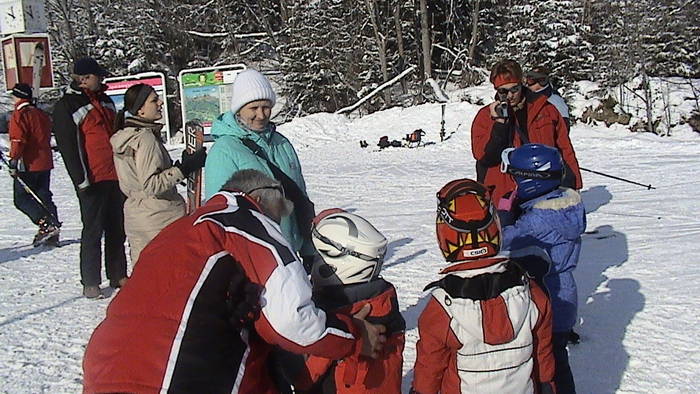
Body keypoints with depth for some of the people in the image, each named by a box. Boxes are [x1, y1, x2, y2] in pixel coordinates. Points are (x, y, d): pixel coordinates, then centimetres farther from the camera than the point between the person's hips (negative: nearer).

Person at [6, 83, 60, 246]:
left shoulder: (19, 115, -10)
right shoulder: (42, 115, 15)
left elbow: (18, 140, -18)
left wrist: (14, 160, -17)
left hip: (27, 165, -8)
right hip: (45, 163, 8)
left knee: (21, 199, 0)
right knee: (43, 197, 12)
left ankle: (47, 224, -17)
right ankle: (52, 234, 8)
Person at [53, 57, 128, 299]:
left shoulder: (105, 101, 16)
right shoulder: (66, 106, -6)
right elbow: (68, 145, -10)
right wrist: (81, 179, -15)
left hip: (116, 176, 7)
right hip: (93, 179, -7)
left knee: (117, 228, 11)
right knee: (93, 231, -1)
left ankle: (118, 275, 22)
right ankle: (90, 282, 7)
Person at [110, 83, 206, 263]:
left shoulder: (123, 136, 10)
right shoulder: (146, 138, -18)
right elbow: (151, 185, -23)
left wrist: (178, 165, 11)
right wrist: (183, 169, -23)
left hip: (134, 213, 9)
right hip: (160, 217, -9)